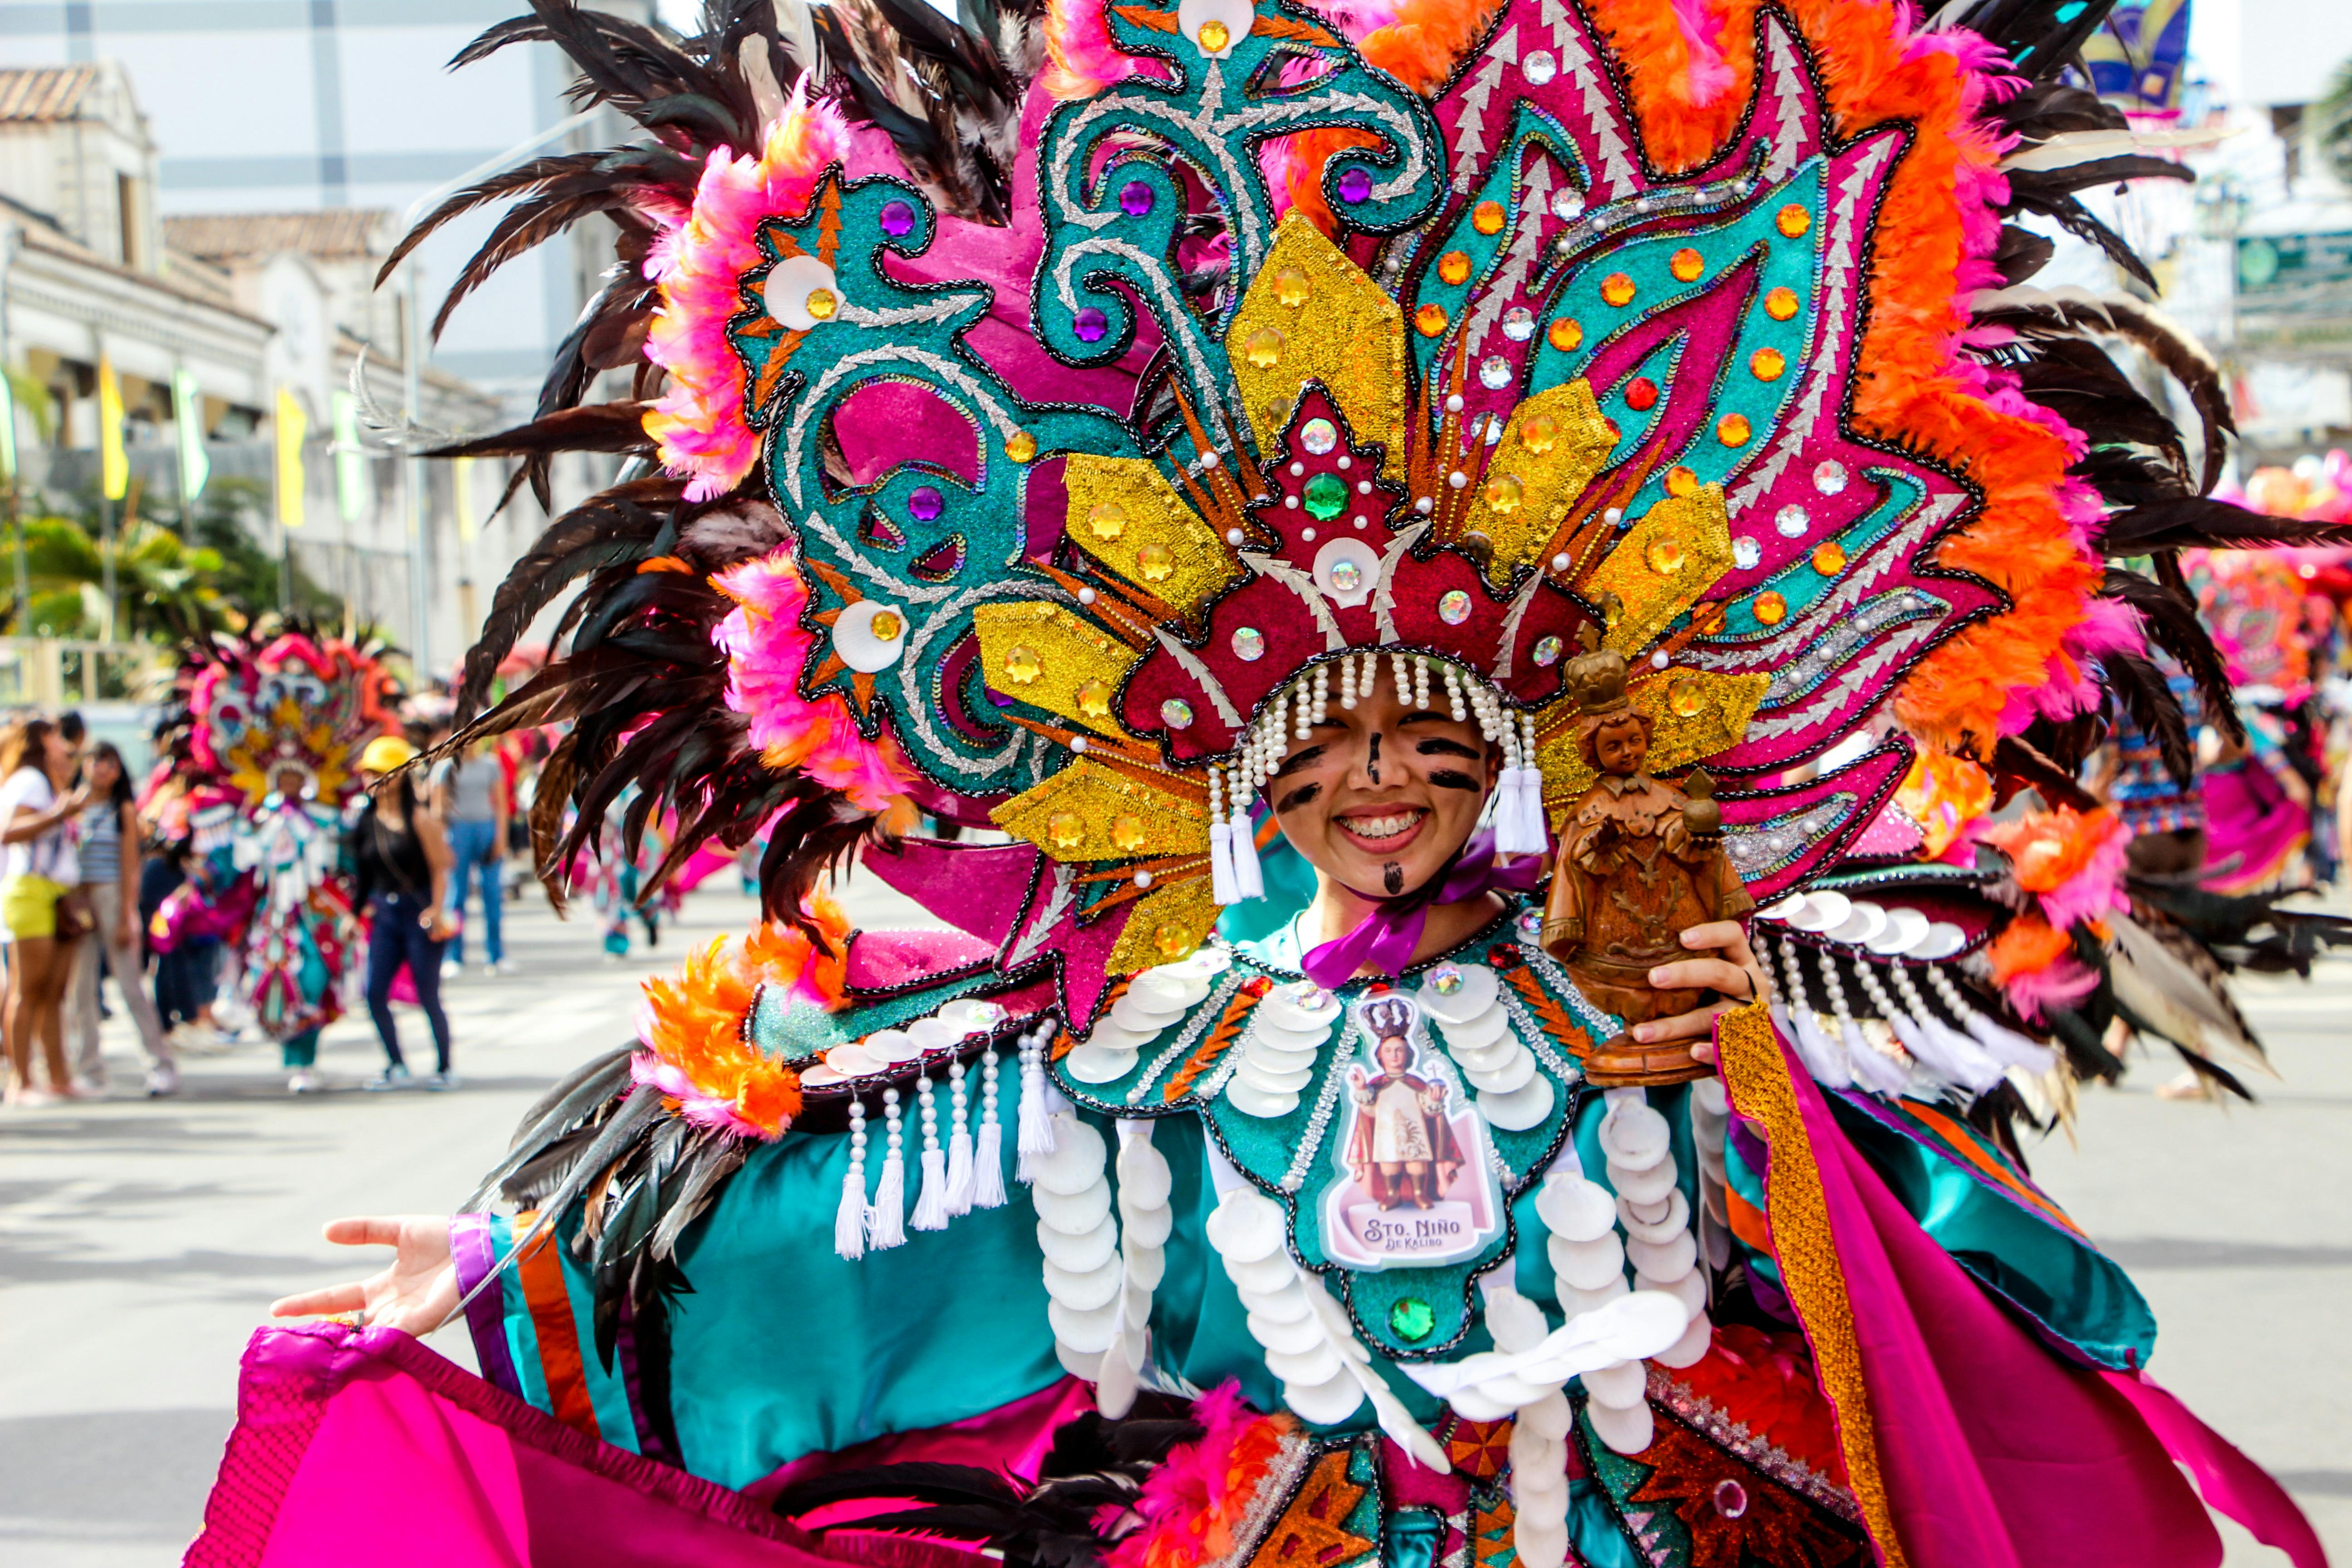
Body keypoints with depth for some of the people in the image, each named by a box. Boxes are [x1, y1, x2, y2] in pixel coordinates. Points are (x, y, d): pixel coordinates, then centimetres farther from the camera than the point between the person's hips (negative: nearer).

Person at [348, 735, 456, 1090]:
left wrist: (436, 911, -13)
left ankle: (445, 1068, 13)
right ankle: (396, 1066, 11)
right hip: (384, 914, 5)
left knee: (428, 995, -1)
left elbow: (440, 867, -8)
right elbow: (364, 870, 14)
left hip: (419, 911, -5)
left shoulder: (419, 817, -8)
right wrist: (364, 906, 10)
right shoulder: (366, 821, 7)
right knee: (375, 994, -2)